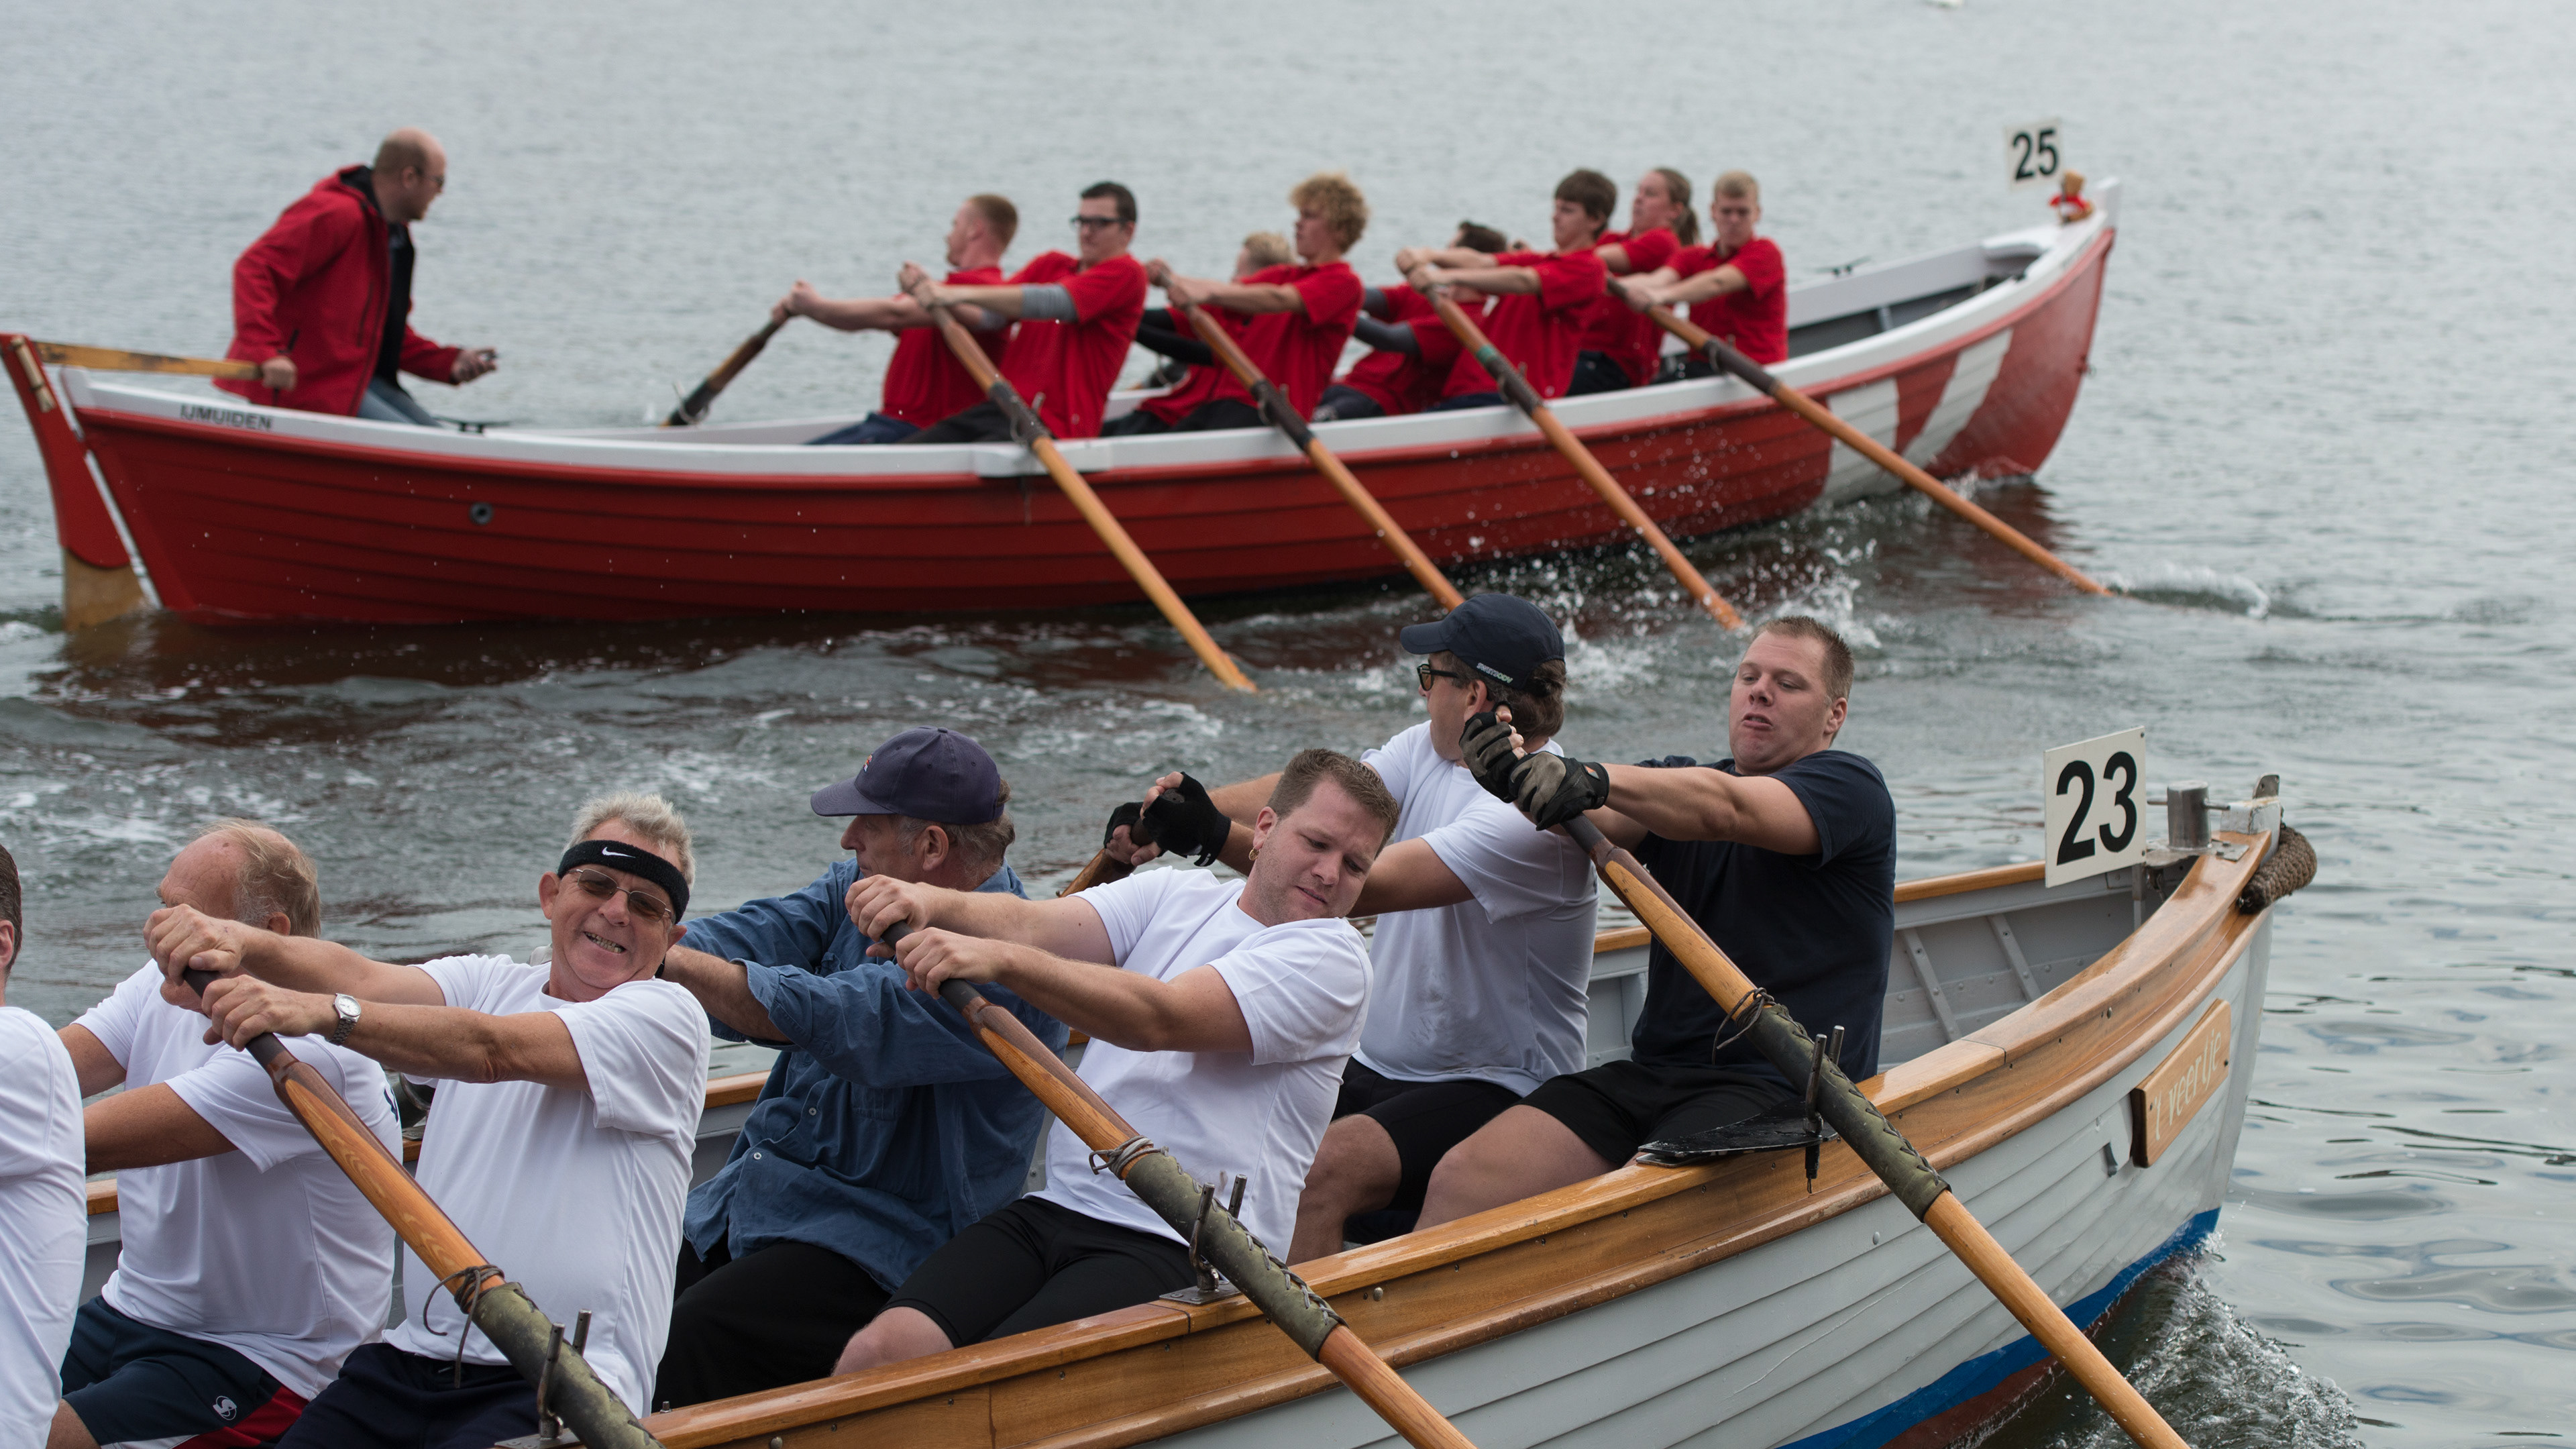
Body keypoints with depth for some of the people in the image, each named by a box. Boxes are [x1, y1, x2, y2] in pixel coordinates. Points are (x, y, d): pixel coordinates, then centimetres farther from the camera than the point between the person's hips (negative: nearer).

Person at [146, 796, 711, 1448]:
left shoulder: (667, 1017, -1)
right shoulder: (490, 985, 17)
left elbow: (491, 1050, -16)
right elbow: (364, 978, -2)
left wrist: (326, 1013, -29)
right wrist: (240, 943, -23)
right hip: (415, 1359, 5)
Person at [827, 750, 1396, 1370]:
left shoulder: (1332, 958, -2)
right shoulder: (1177, 894, 17)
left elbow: (1159, 1020, -16)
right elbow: (1036, 925, 1)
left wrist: (1003, 960, -28)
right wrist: (933, 903, -22)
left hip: (1185, 1252, -5)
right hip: (1056, 1205, 5)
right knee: (875, 1357, -19)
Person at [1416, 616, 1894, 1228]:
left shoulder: (1849, 788, 0)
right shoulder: (1676, 783, 20)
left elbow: (1724, 809, -20)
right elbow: (1604, 820, -3)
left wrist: (1593, 780, -37)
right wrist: (1517, 770, -26)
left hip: (1784, 1089, -6)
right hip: (1652, 1074, 6)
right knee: (1463, 1181, -16)